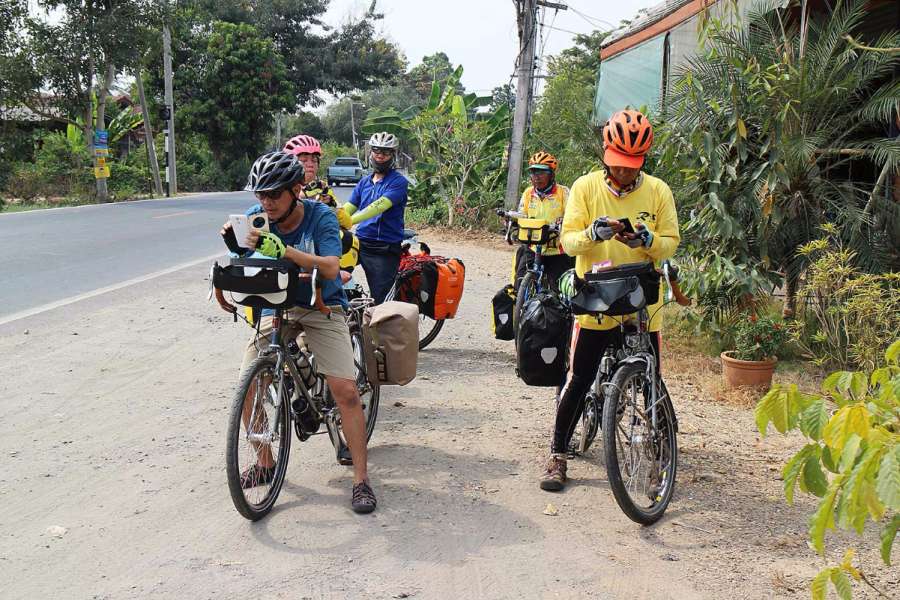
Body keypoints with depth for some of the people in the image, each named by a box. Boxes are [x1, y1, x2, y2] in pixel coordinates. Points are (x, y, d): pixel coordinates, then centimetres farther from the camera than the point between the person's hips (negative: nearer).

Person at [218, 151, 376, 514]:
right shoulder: (257, 219, -9)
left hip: (322, 307, -3)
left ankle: (361, 478, -3)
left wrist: (284, 250, -47)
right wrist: (234, 247, -32)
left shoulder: (320, 217, -19)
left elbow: (329, 267, -33)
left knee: (345, 390, -16)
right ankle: (265, 463, 15)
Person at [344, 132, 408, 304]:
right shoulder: (364, 182, 15)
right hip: (361, 244, 5)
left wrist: (350, 221, -33)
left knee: (380, 300, -6)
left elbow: (379, 206, -22)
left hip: (385, 250, -5)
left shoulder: (398, 181, -6)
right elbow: (347, 209, 11)